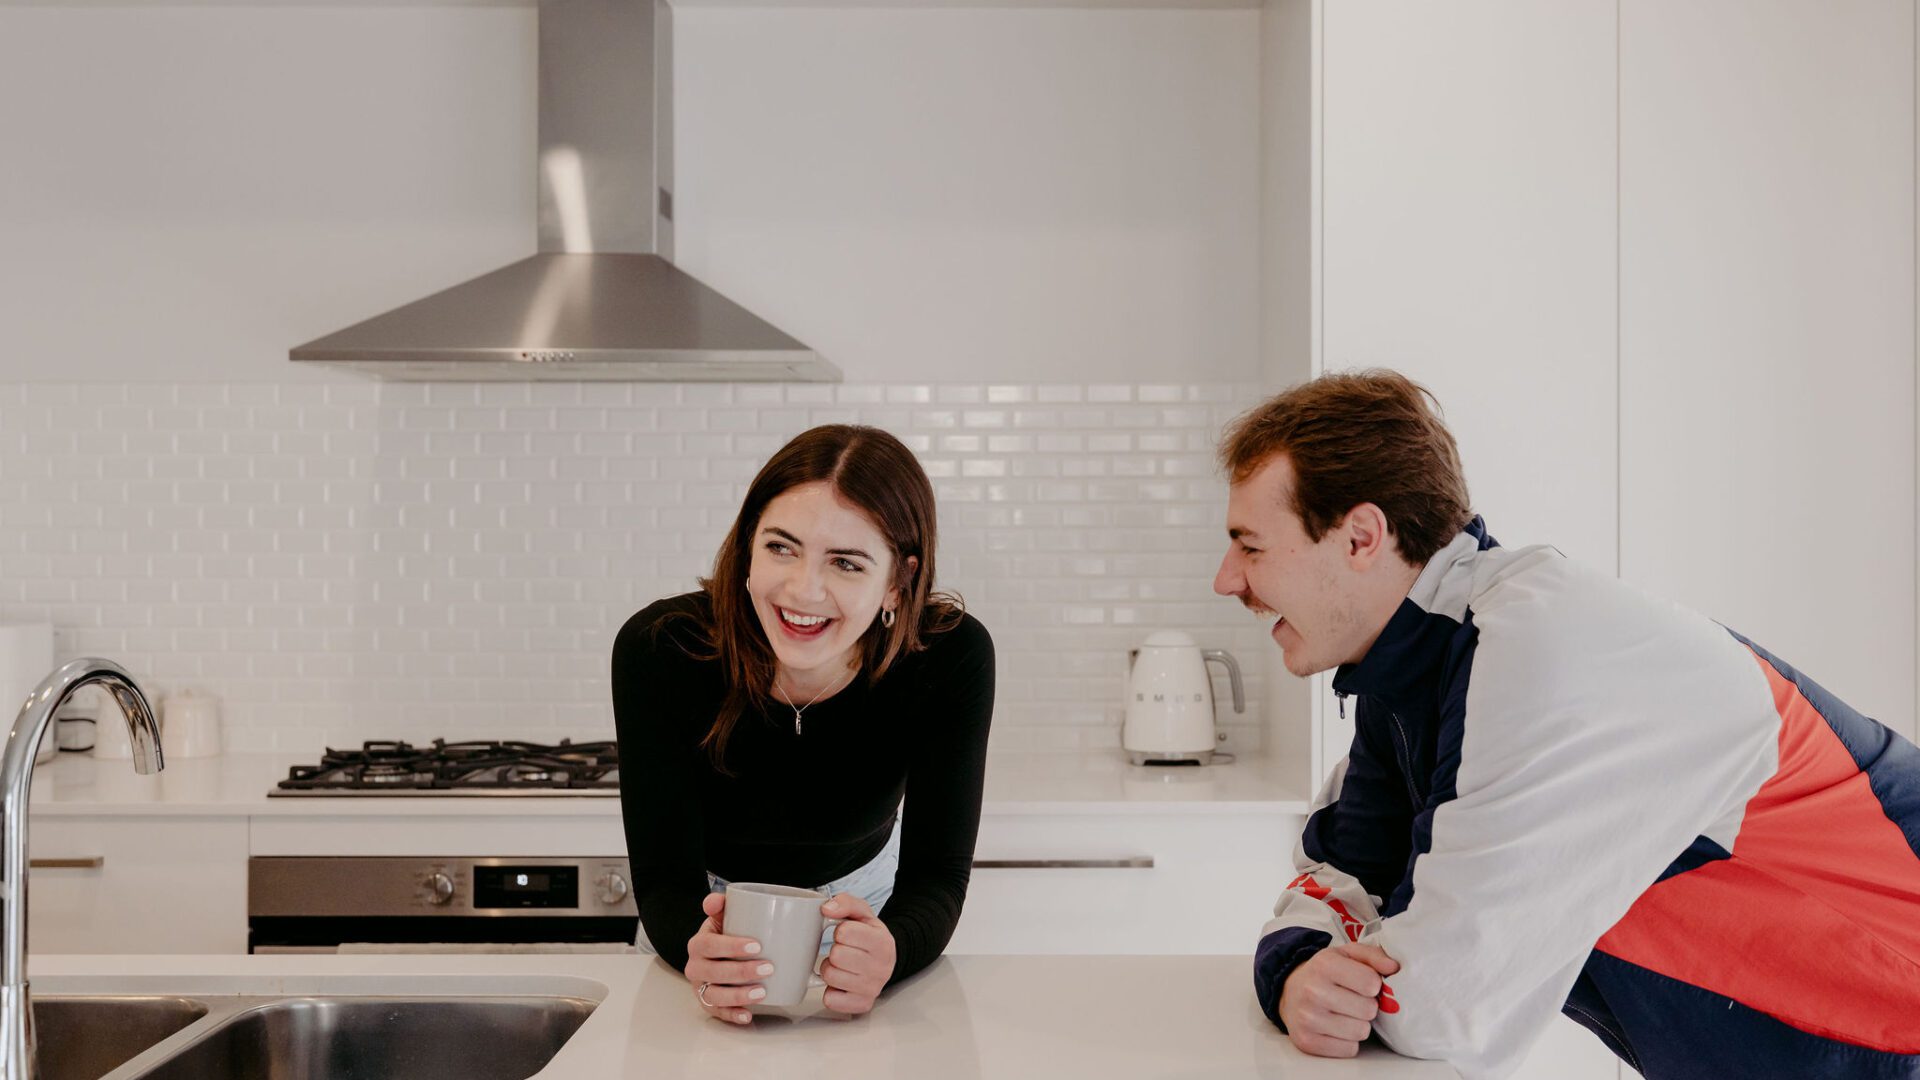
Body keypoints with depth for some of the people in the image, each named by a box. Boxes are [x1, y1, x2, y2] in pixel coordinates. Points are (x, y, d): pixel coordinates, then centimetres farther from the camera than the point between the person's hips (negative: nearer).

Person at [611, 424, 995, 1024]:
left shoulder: (951, 658, -25)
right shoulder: (658, 649, -26)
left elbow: (935, 875, -22)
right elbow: (665, 875, -24)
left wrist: (888, 951, -44)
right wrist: (703, 954, -46)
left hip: (863, 902, 0)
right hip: (707, 913, 0)